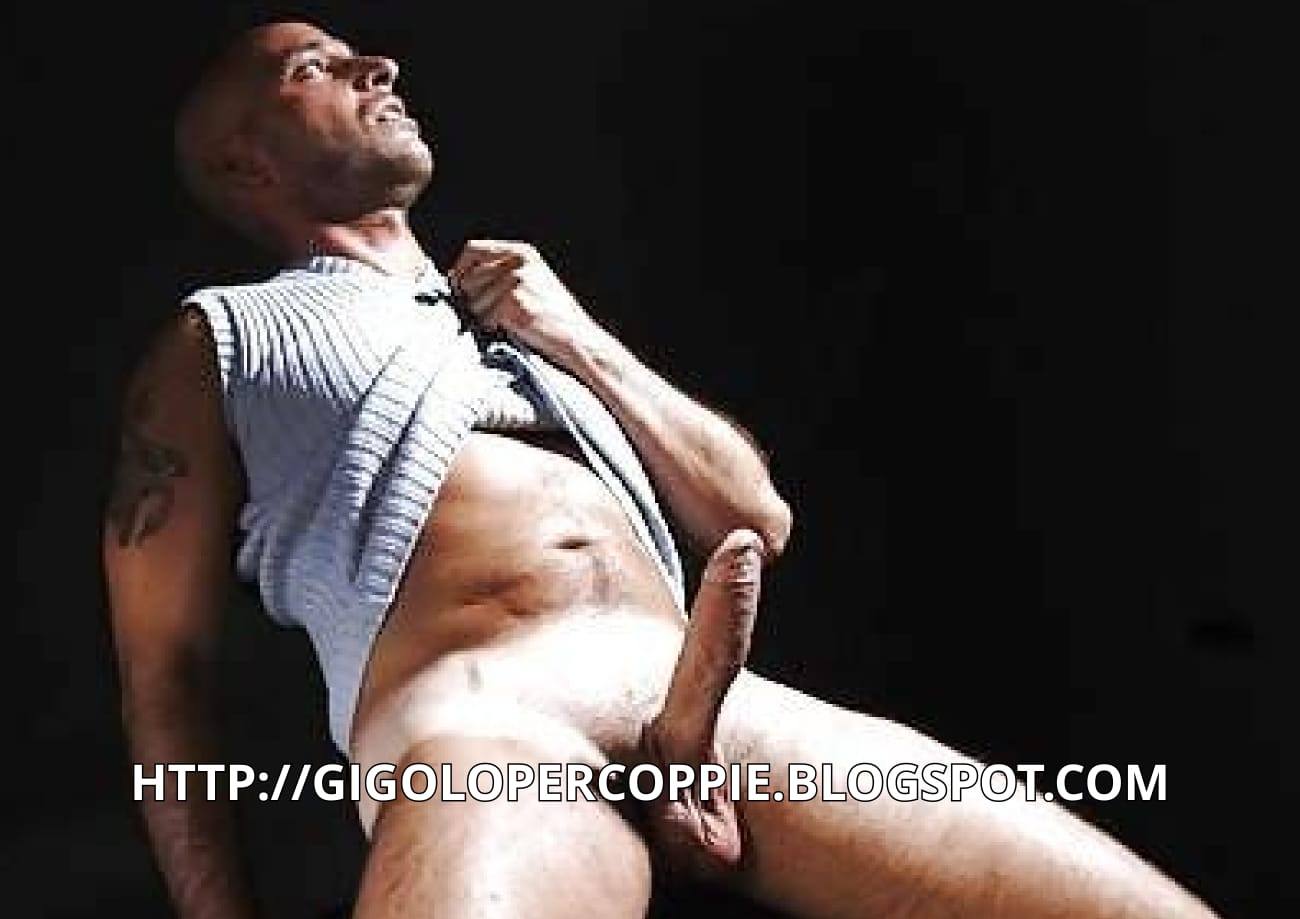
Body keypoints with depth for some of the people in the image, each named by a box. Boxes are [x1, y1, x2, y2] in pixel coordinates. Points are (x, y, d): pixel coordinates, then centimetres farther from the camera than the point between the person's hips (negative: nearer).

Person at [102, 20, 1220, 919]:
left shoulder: (527, 316, 33)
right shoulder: (223, 338, 19)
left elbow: (758, 520, 27)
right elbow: (163, 666, 12)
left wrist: (578, 341, 16)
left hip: (715, 707, 5)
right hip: (486, 723, -5)